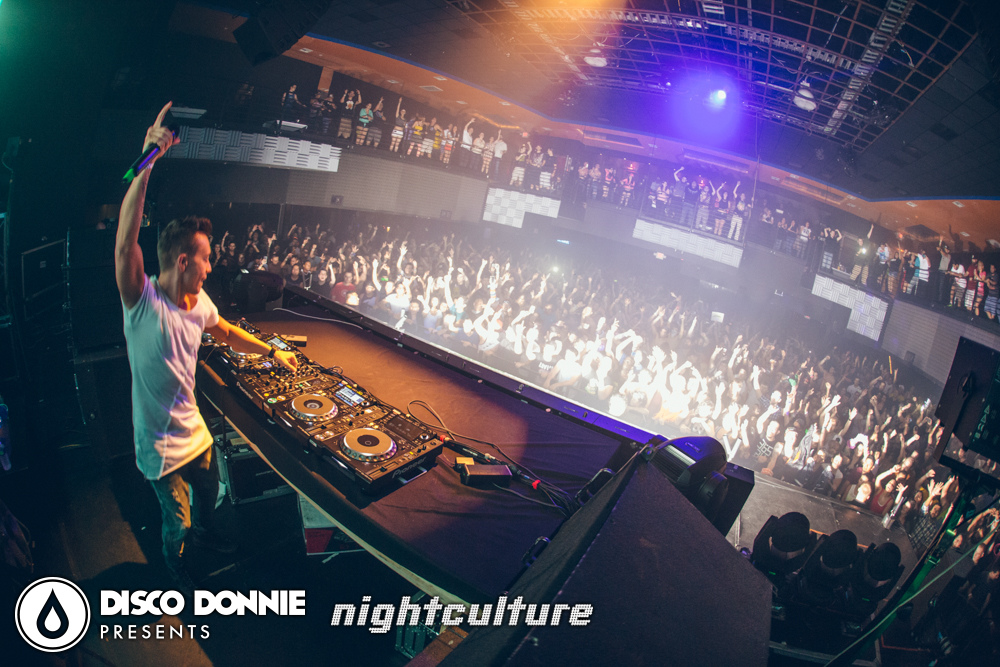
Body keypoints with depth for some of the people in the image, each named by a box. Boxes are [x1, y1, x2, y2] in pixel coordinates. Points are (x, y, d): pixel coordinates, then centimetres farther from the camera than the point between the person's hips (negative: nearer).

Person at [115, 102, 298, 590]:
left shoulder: (198, 302, -6)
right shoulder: (143, 302, -27)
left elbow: (226, 333, 16)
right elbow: (126, 241, -43)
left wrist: (272, 351, 18)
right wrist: (148, 162, -50)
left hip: (194, 431, 6)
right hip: (161, 447, -6)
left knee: (208, 492, 29)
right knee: (177, 520, 13)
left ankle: (204, 533, 61)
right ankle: (172, 557, 45)